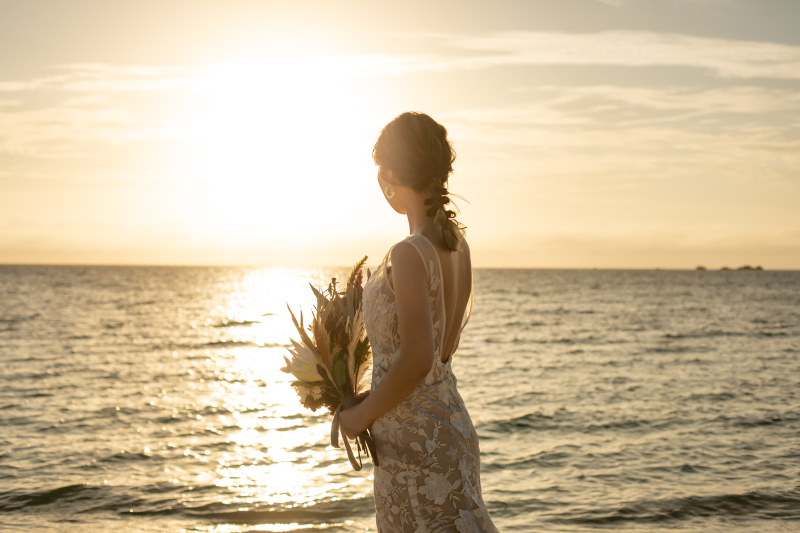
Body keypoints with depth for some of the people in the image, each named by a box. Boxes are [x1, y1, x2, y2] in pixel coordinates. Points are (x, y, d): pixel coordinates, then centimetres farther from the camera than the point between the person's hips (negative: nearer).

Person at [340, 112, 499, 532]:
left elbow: (417, 361, -26)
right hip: (447, 418, 9)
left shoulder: (409, 254, -21)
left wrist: (362, 415, -12)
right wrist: (372, 398, 18)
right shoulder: (457, 245, 5)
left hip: (417, 441, -9)